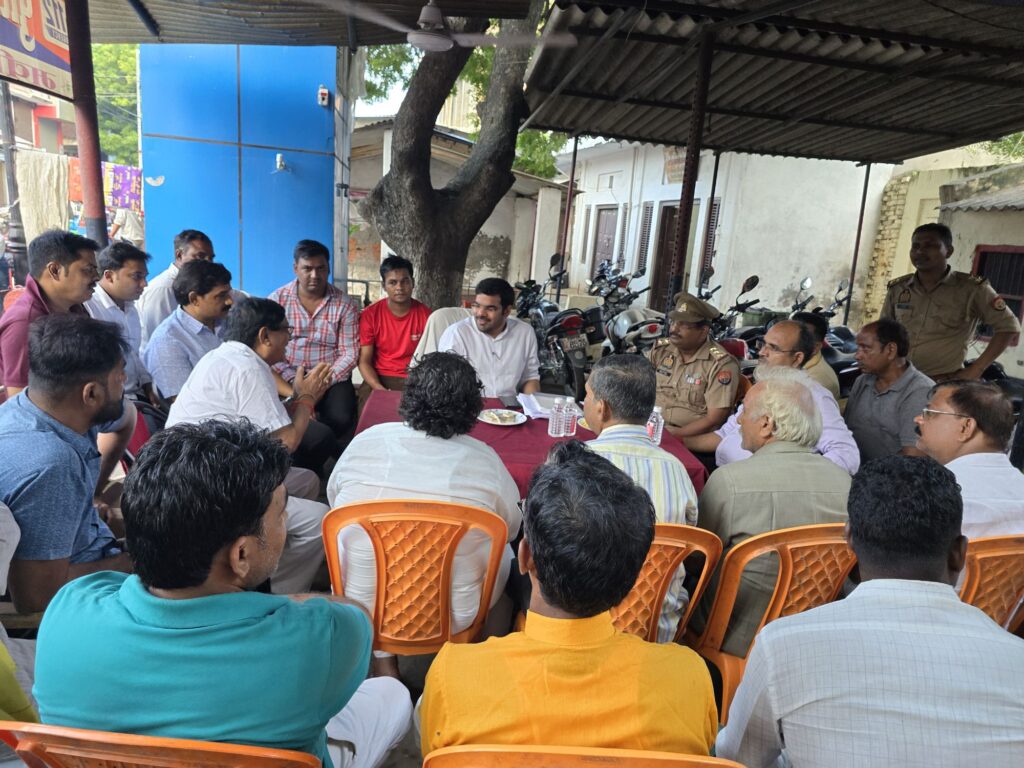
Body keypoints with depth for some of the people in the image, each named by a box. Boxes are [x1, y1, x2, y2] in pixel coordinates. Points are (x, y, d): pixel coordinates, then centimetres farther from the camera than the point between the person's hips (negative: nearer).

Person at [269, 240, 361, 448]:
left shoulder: (346, 304, 1)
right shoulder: (277, 300, 3)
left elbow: (349, 352, -3)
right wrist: (293, 381, -15)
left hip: (333, 378, 0)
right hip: (287, 378, 1)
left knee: (340, 419, -27)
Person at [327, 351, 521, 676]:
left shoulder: (364, 442, -12)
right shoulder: (485, 461, -16)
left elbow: (334, 498, 6)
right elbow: (512, 528, 1)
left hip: (362, 611, 2)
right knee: (503, 551, 24)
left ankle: (382, 657, 29)